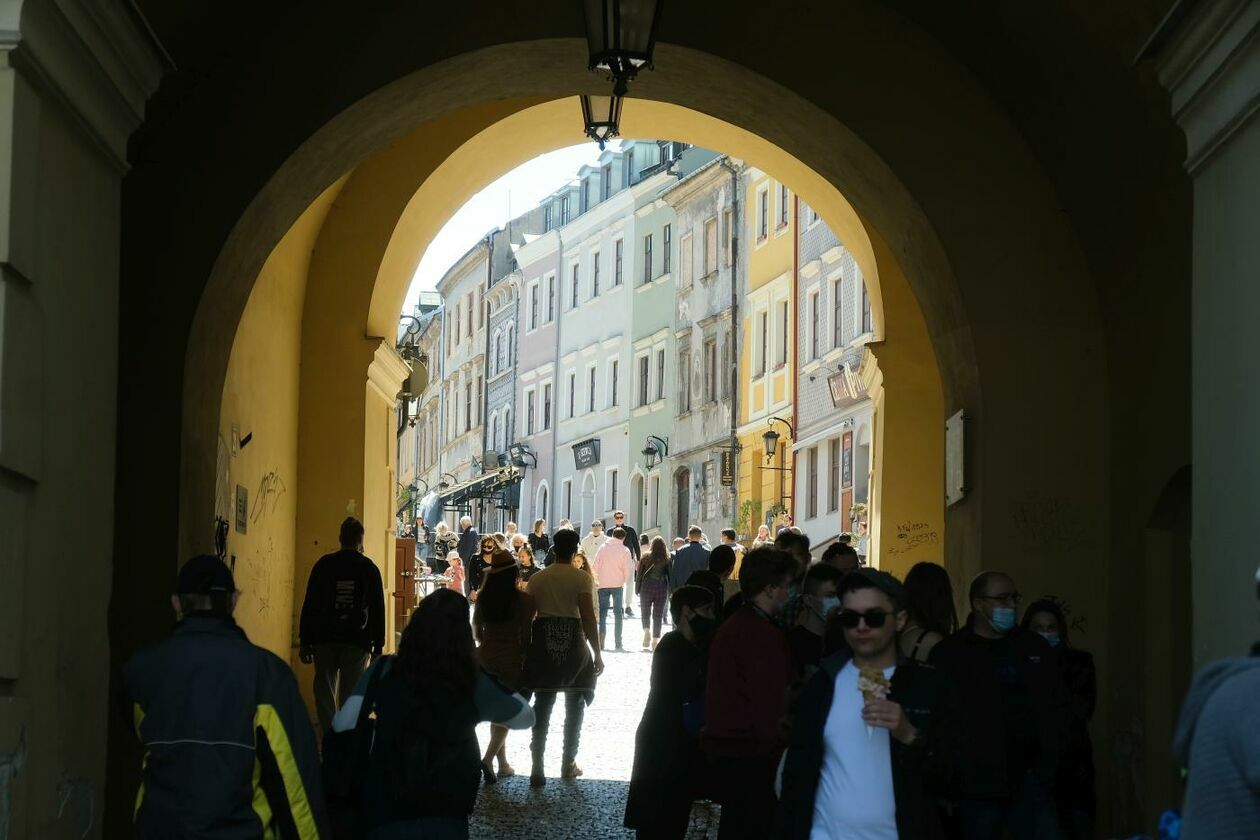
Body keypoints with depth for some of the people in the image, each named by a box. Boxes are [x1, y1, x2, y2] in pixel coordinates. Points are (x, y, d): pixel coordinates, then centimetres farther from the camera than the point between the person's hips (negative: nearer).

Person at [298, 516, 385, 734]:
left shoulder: (324, 565, 2)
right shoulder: (369, 569, 3)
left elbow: (309, 604, 1)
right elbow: (378, 610, 4)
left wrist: (304, 642, 5)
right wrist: (378, 646, 8)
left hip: (325, 641, 0)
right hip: (357, 642, 0)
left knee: (325, 696, 6)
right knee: (351, 697, 5)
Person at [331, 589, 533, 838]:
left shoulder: (385, 670, -5)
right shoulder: (474, 682, -5)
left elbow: (343, 724, -8)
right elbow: (526, 717, 9)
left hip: (384, 818, 0)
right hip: (445, 820, 0)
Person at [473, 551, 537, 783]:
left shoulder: (483, 598, -2)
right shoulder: (524, 600, -13)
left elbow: (476, 630, 9)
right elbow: (525, 635, -10)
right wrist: (524, 659, 3)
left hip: (485, 657, 4)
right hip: (511, 659, -4)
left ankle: (503, 764, 20)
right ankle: (488, 759, -15)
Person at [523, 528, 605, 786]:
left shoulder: (537, 579, 3)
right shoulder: (582, 579, -7)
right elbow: (588, 618, -12)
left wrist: (526, 649, 11)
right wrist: (597, 654, -7)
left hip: (543, 641, 2)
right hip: (573, 642, -2)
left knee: (542, 705, 6)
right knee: (575, 704, 13)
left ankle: (537, 765, -4)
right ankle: (569, 764, 18)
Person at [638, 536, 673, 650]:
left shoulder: (646, 557, 0)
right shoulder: (667, 559, 1)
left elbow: (639, 573, 1)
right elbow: (670, 575, 1)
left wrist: (638, 590, 7)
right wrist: (671, 592, 7)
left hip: (647, 586, -1)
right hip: (662, 588, 1)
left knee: (645, 612, 11)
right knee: (658, 615, 6)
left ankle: (646, 631, -16)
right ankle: (655, 641, 4)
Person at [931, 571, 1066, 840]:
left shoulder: (1034, 648, 15)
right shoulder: (949, 655, -1)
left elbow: (1055, 710, 18)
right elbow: (942, 724, -8)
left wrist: (1047, 766, 7)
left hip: (1029, 785, 4)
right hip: (977, 788, -4)